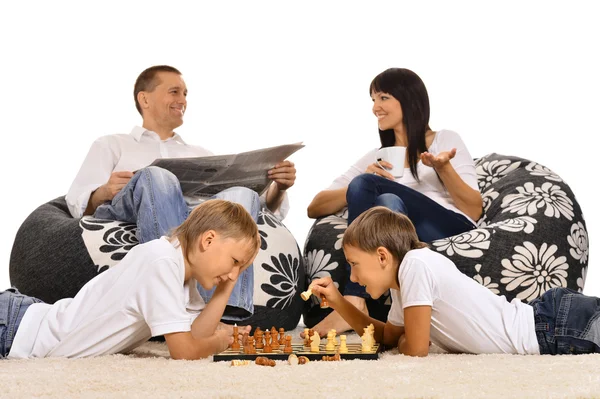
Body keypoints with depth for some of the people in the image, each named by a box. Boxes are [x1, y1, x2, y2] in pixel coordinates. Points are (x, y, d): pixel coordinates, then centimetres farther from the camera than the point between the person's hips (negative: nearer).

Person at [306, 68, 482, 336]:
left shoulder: (446, 140, 18)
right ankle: (356, 304, -41)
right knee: (388, 203, -30)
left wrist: (443, 168, -9)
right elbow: (314, 208, 15)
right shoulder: (375, 159, 25)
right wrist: (362, 190, -2)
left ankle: (354, 303, -36)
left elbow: (475, 210, 7)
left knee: (364, 183, -23)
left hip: (453, 230, -3)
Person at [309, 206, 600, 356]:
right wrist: (338, 302, 16)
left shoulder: (415, 263, -18)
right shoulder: (402, 284, 11)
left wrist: (402, 342, 9)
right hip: (543, 326, 8)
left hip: (560, 325, -8)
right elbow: (388, 336, 28)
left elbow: (415, 350, -14)